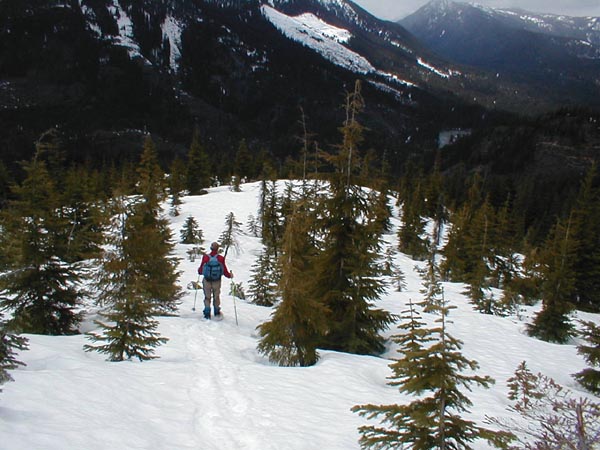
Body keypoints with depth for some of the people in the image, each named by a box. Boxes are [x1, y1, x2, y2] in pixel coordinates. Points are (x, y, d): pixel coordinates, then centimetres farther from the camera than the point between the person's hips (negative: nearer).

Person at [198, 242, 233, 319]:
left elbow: (200, 271, -5)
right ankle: (217, 313, 30)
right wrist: (230, 275, 13)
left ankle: (207, 315, 9)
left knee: (207, 297, 13)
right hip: (217, 281, 1)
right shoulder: (221, 258, -14)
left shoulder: (206, 257, -14)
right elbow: (225, 271, -8)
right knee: (216, 297, 20)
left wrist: (199, 271, 20)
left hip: (207, 281, -1)